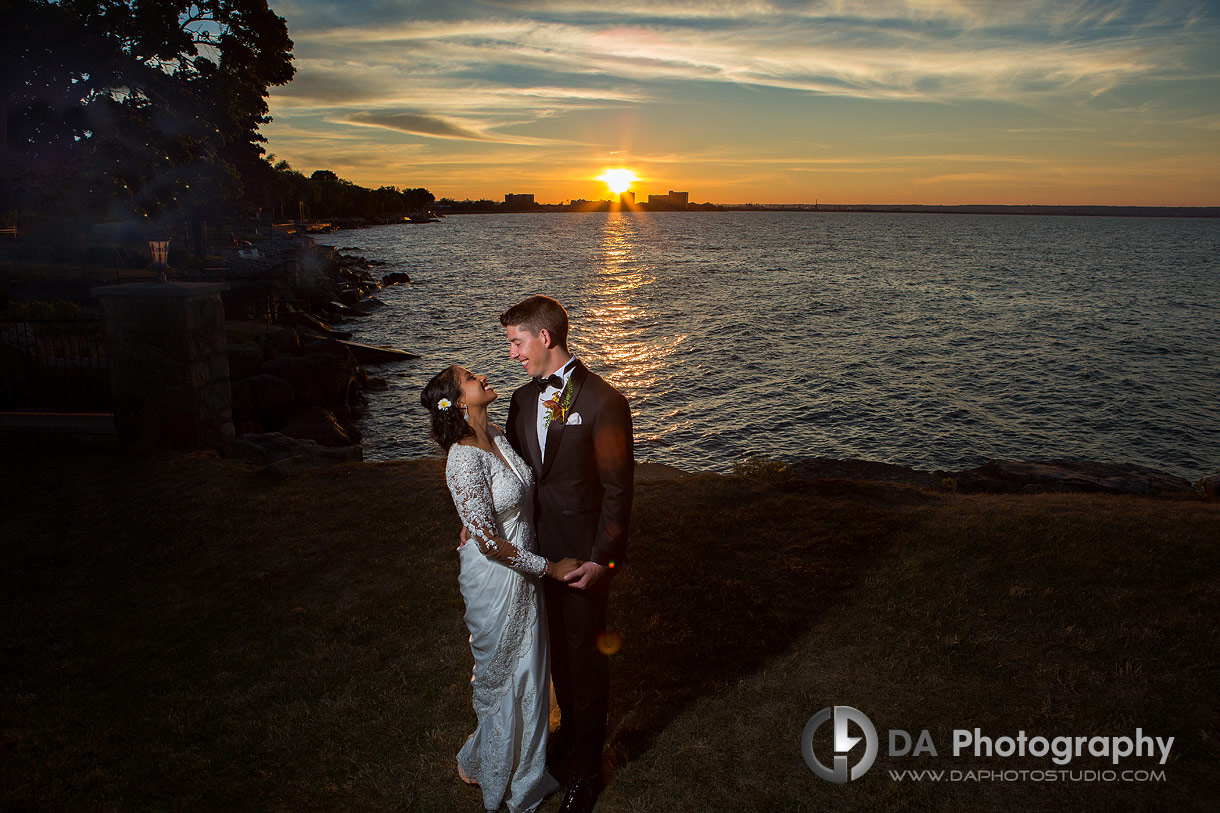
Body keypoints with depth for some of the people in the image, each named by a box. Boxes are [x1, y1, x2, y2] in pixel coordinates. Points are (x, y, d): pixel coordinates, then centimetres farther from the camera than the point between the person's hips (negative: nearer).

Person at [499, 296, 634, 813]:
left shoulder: (603, 402, -18)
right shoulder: (523, 399, 4)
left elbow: (617, 489, -16)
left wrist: (602, 559, -17)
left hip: (584, 557, -6)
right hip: (538, 551, 6)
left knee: (585, 657, 10)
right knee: (557, 651, 23)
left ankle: (587, 766, 31)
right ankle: (569, 734, 47)